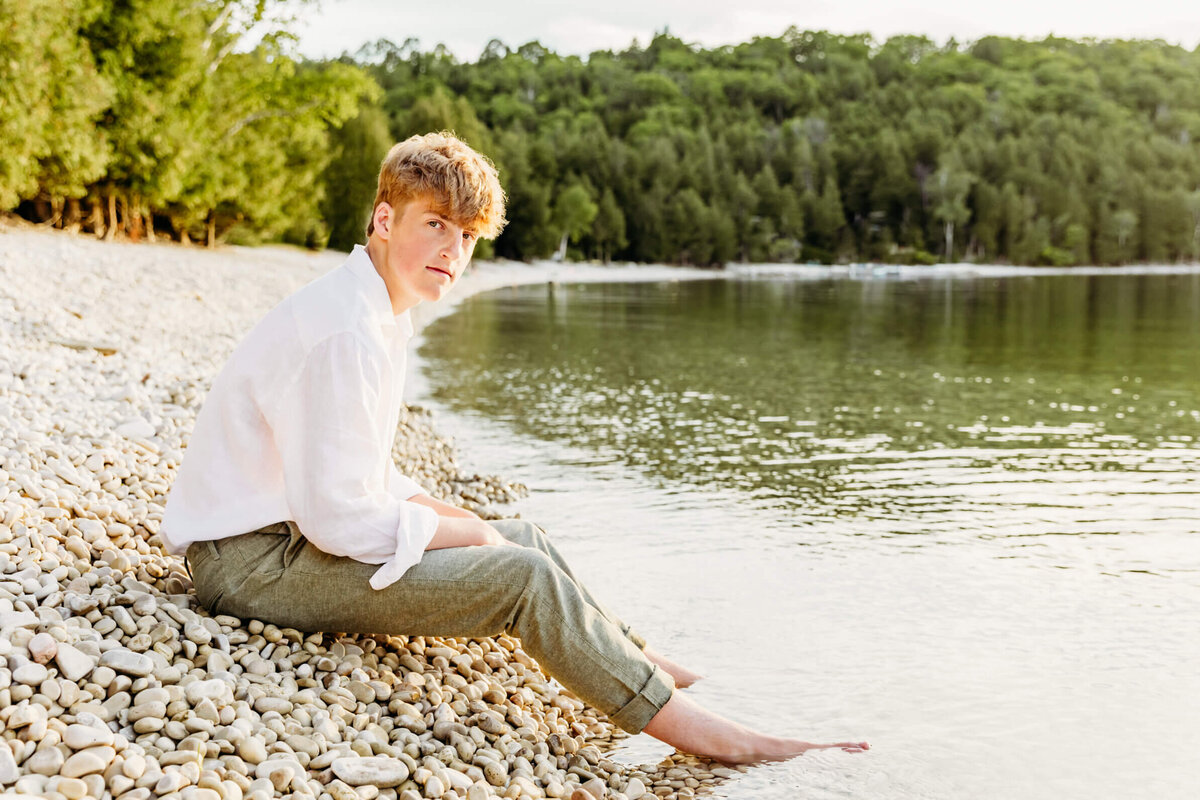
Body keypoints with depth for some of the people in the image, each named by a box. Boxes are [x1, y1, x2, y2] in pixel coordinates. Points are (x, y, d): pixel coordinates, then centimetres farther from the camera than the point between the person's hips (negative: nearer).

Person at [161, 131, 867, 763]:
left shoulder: (382, 314, 10)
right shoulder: (346, 332, -23)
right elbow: (338, 516, -26)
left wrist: (439, 511, 3)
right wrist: (462, 531, -13)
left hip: (296, 530, 10)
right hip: (250, 558, -10)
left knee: (527, 537, 10)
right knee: (525, 574, -18)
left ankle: (648, 666, 22)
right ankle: (692, 728, -8)